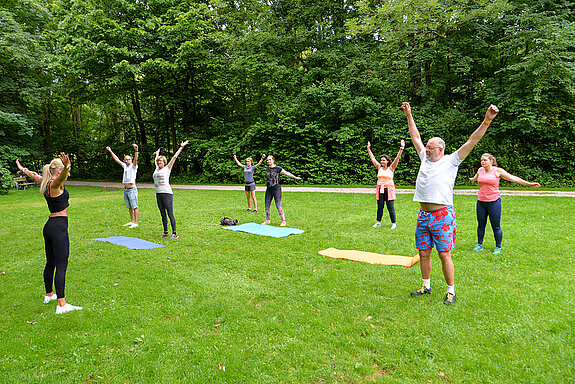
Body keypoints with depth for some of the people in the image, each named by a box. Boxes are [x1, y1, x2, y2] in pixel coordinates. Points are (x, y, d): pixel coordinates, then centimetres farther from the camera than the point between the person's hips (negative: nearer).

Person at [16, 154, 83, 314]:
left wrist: (22, 169, 52)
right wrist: (66, 167, -64)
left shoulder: (45, 183, 10)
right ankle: (61, 304, -10)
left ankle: (49, 294, 38)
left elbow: (34, 175, 32)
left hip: (49, 227, 10)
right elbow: (61, 176, -42)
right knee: (61, 266, -10)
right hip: (59, 227, -10)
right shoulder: (54, 184, -17)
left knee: (50, 263, 22)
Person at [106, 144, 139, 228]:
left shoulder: (133, 166, -4)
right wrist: (110, 151, 24)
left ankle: (136, 223, -5)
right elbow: (117, 159, 23)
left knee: (135, 207, -6)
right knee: (130, 207, 13)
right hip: (125, 190, 8)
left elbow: (136, 159, -22)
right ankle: (132, 221, 21)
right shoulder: (125, 166, 16)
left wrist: (136, 150, -38)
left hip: (132, 189, -8)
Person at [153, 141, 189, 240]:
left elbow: (174, 157, 1)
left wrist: (181, 147, 4)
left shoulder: (167, 168, 2)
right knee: (163, 215, 10)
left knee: (170, 214, -7)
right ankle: (165, 232, 17)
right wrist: (157, 154, 52)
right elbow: (155, 160, 37)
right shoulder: (157, 169, 16)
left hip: (167, 193, -6)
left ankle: (174, 233, -5)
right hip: (158, 194, 6)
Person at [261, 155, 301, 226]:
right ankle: (267, 220, 24)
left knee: (278, 206, -8)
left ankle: (283, 221, 2)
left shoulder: (278, 168, -4)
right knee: (267, 205, 8)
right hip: (268, 189, 5)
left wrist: (295, 177, 1)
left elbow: (286, 173, 0)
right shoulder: (267, 168, 10)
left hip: (276, 188, -5)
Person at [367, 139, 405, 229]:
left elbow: (397, 158, -6)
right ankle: (378, 222, 18)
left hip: (389, 189, -3)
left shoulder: (391, 168, 1)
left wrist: (401, 148, -14)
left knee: (390, 207, -1)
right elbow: (372, 158, 15)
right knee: (380, 206, 8)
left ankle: (394, 223, 7)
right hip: (380, 189, 3)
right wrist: (368, 149, 18)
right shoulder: (379, 168, 9)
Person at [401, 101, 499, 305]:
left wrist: (486, 121, -15)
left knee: (444, 255, -2)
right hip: (423, 215, 6)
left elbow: (472, 141, -6)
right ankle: (425, 286, 26)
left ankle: (451, 292, 11)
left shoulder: (451, 161, -1)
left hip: (442, 215, -5)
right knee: (423, 253, 11)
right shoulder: (425, 158, 13)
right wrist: (409, 116, 27)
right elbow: (416, 137, 23)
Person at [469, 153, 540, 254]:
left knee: (496, 227, 0)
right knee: (481, 225, 9)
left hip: (494, 202, -4)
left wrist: (529, 184, -2)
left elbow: (513, 178, 0)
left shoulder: (498, 171, -2)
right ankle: (479, 244, 24)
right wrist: (471, 179, 54)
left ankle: (498, 247, 13)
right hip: (481, 202, 4)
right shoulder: (480, 170, 9)